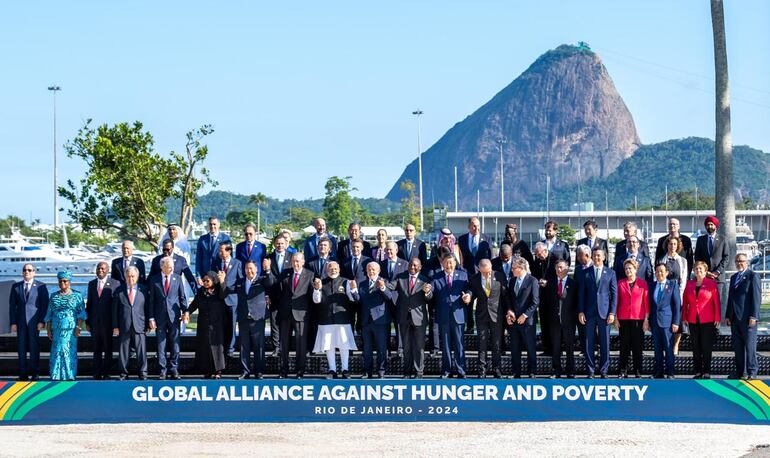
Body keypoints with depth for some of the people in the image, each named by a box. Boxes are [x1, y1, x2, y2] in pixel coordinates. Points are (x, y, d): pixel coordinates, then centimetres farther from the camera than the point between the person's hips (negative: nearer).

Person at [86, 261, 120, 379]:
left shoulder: (115, 283, -2)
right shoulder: (92, 284, 11)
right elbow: (89, 303, 12)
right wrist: (87, 321, 6)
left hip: (108, 321, -3)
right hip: (95, 321, 3)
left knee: (108, 348, 3)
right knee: (96, 348, 7)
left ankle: (106, 373, 9)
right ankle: (97, 373, 12)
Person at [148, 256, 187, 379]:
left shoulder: (177, 279, 6)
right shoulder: (154, 280, 2)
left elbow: (182, 297, 7)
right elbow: (151, 300, 2)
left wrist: (185, 311, -6)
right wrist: (151, 317, -3)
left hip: (174, 315, 1)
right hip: (160, 316, -1)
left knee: (175, 344, 2)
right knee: (161, 344, 3)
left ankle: (174, 369, 9)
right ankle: (163, 370, 9)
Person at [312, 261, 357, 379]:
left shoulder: (345, 282, 5)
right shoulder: (321, 283, 9)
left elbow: (352, 299, -1)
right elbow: (316, 300, 2)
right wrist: (317, 289, -15)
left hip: (342, 318, -1)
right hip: (326, 319, 1)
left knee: (344, 345, -1)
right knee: (328, 346, 3)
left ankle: (345, 370, 6)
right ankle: (332, 370, 9)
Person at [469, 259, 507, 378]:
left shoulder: (500, 276, -5)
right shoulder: (474, 279, -2)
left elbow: (506, 295, 1)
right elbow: (472, 293, 8)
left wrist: (508, 311, -1)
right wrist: (468, 297, -15)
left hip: (497, 314, -1)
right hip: (481, 315, 1)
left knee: (496, 343, 4)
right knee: (482, 344, 2)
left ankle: (496, 369, 12)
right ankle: (482, 370, 8)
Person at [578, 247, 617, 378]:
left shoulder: (610, 273, 7)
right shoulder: (586, 273, 8)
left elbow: (614, 294, 4)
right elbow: (581, 293, 7)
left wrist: (612, 313, -4)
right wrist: (580, 312, -1)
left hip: (604, 313, -1)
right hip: (589, 313, 1)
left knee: (605, 343, 1)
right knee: (589, 344, 1)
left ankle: (604, 371, 8)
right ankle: (590, 371, 7)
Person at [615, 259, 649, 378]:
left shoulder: (642, 283, 3)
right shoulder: (620, 283, 7)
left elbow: (646, 302, 2)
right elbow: (617, 301, 8)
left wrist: (646, 319, -3)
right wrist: (616, 319, 2)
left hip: (638, 319, -1)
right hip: (623, 319, 1)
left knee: (638, 347, 0)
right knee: (624, 346, 3)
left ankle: (638, 372, 6)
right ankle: (623, 372, 8)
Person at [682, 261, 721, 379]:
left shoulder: (712, 283, -1)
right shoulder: (689, 284, 10)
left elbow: (717, 302, -3)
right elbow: (685, 302, 12)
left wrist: (717, 318, -8)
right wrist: (684, 317, 5)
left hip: (708, 321, -4)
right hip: (693, 320, 4)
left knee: (706, 347, -3)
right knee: (696, 347, 5)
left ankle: (706, 371, 2)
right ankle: (698, 371, 10)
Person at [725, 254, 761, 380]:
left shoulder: (753, 276, -5)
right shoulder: (734, 277, 18)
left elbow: (756, 297, -11)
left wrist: (753, 316, -16)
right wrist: (728, 316, 13)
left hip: (747, 318, -7)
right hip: (735, 318, 7)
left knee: (750, 345, -5)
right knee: (737, 347, 8)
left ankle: (751, 372, -1)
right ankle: (740, 371, 14)